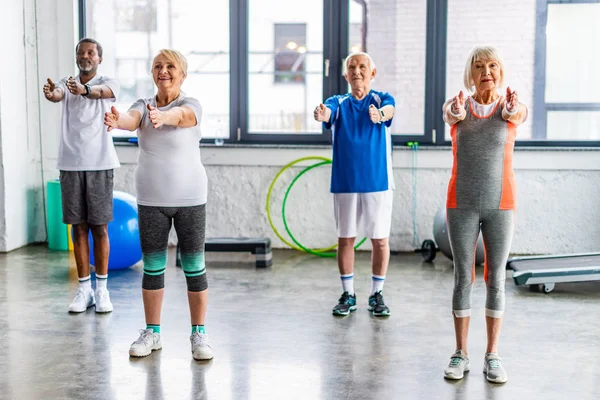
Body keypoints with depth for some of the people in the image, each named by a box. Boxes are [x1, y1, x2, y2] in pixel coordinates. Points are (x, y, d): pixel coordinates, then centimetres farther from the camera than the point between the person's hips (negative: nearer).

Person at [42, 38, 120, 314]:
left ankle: (102, 289, 10)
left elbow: (100, 92, -23)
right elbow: (57, 95, -16)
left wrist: (84, 90, -46)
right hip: (70, 164, 2)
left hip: (99, 164, -2)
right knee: (78, 227, 6)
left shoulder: (108, 83, 2)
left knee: (99, 227, 1)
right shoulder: (66, 83, 9)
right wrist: (50, 93, -41)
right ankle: (84, 289, 14)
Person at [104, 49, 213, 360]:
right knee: (152, 267, 9)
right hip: (151, 200, 3)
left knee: (194, 267, 2)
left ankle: (199, 334, 13)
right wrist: (118, 120, -47)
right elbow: (133, 119, -21)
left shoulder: (190, 105, -5)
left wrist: (162, 117, -56)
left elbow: (179, 115, -31)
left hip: (190, 199, -3)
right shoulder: (143, 105, 3)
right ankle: (152, 333, 22)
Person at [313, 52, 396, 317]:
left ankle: (376, 294, 18)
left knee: (380, 239, 4)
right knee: (345, 238, 7)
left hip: (378, 181, -1)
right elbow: (327, 112, -19)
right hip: (344, 183, 1)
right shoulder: (338, 102, 4)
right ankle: (348, 295, 20)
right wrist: (320, 115, -45)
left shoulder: (383, 99, 2)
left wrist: (378, 114, -47)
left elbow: (389, 111, -22)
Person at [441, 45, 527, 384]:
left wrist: (512, 109, -52)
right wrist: (457, 112, -51)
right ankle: (461, 354, 14)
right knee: (463, 277, 3)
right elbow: (453, 115, -24)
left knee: (496, 279, 4)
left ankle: (493, 356, 14)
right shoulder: (457, 106, 0)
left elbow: (515, 116, -25)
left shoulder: (511, 106, -1)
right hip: (462, 204, 0)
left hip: (500, 205, 0)